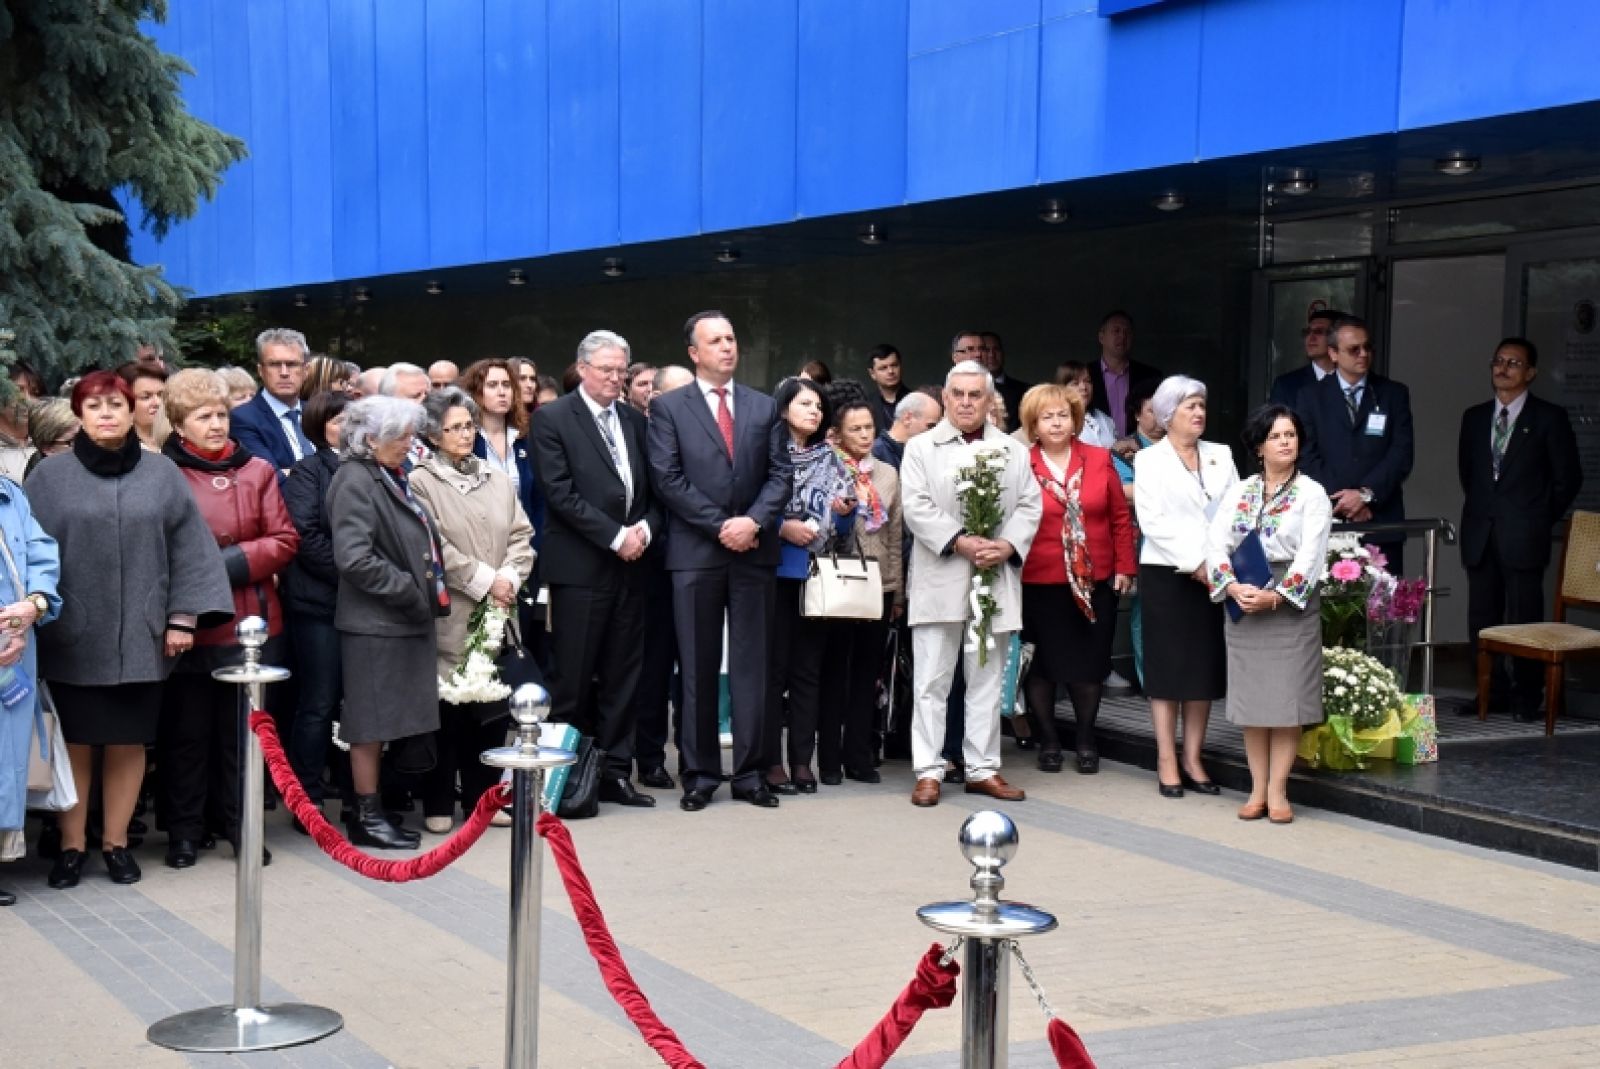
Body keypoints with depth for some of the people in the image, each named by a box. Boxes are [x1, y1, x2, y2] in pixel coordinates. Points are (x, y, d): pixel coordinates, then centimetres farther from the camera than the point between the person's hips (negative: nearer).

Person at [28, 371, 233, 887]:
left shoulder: (161, 474, 4)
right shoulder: (50, 475, 1)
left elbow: (188, 547, 3)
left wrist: (183, 616, -2)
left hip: (138, 635, 1)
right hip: (72, 635, -1)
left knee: (128, 742, 8)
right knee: (74, 742, 5)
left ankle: (115, 842, 19)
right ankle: (71, 845, 15)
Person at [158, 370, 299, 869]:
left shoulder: (257, 471, 6)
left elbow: (285, 540, 3)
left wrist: (232, 562, -9)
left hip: (250, 624, 3)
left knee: (243, 731, 10)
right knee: (187, 732, 6)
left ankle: (241, 826, 21)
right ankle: (183, 832, 17)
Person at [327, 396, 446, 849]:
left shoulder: (392, 479, 14)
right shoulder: (355, 481, -14)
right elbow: (354, 559, -22)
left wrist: (430, 595, 10)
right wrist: (409, 591, -17)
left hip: (405, 621, 9)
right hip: (375, 623, -9)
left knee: (387, 721, 13)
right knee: (371, 723, 0)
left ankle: (373, 811, 20)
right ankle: (367, 817, 8)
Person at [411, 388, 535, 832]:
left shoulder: (498, 479, 13)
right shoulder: (422, 481, -4)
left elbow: (521, 536, 10)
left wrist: (508, 579, -8)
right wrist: (484, 581, -12)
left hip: (496, 614, 5)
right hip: (448, 614, -5)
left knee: (492, 705, 8)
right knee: (446, 708, -1)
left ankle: (483, 795, 20)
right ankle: (439, 803, 9)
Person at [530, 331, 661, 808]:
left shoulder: (635, 420, 14)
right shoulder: (553, 419, -3)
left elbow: (655, 487, 14)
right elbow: (560, 493, -11)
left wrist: (646, 528, -6)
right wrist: (616, 536, -14)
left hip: (631, 564, 5)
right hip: (580, 566, -5)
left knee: (622, 677, 8)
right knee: (574, 679, -1)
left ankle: (615, 772, 15)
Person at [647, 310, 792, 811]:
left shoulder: (764, 407, 12)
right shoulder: (668, 407, 3)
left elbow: (779, 473, 6)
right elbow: (667, 479, -5)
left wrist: (754, 521, -11)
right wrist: (720, 526, -11)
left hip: (754, 550, 2)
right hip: (696, 553, -2)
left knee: (751, 666, 4)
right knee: (698, 669, 2)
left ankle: (749, 773, 10)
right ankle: (700, 774, 8)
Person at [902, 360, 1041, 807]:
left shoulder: (1014, 451, 13)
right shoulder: (921, 447, 4)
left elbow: (1029, 505, 5)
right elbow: (915, 506, -7)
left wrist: (1007, 545, -12)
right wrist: (960, 542, -17)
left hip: (996, 581, 3)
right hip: (940, 581, -3)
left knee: (986, 681, 8)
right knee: (932, 680, -1)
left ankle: (982, 768, 15)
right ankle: (928, 771, 3)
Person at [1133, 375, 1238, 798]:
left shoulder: (1221, 455, 11)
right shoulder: (1149, 460, 0)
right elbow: (1153, 521, -10)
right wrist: (1194, 561, -16)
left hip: (1213, 575, 4)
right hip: (1167, 573, -4)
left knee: (1206, 666, 5)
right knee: (1168, 666, 0)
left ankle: (1193, 759, 12)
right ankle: (1167, 761, 5)